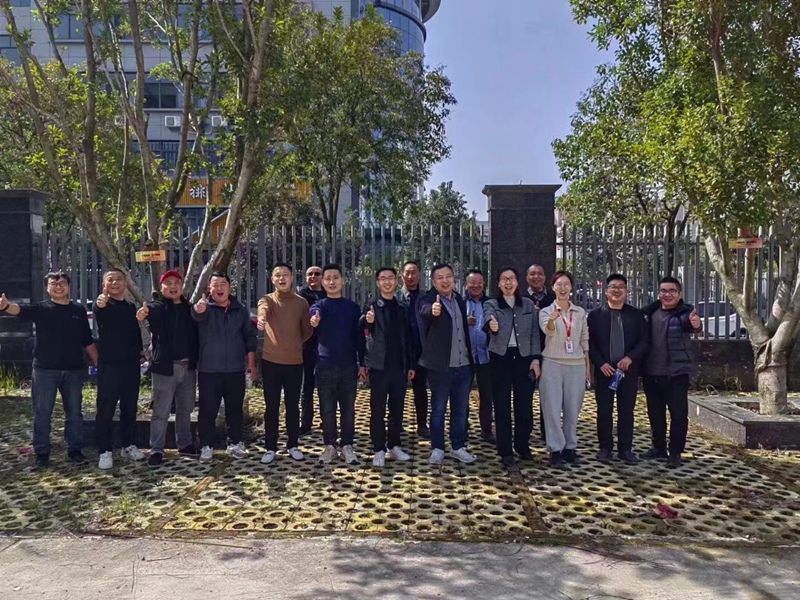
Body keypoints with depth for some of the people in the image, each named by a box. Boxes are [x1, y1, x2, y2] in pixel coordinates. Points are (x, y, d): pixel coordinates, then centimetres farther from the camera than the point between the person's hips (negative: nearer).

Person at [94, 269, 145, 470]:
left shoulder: (131, 307, 13)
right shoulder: (102, 305, -5)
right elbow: (100, 312, -31)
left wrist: (140, 352, 14)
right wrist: (100, 304, -54)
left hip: (131, 365, 5)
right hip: (109, 365, -5)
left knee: (130, 408, 11)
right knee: (105, 410, -3)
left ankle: (128, 445, 22)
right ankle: (104, 451, 4)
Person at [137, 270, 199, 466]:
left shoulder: (189, 308, 8)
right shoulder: (157, 307, -1)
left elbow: (197, 335, 6)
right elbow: (149, 311, -24)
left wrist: (197, 360, -8)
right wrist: (142, 313, -48)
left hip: (188, 367, 4)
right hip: (165, 367, -4)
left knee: (185, 409, 15)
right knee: (161, 412, 1)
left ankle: (184, 444, 27)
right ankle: (156, 450, 9)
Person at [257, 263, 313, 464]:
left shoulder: (301, 303, 3)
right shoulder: (267, 300, -2)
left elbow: (307, 330, 12)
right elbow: (263, 310, -26)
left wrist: (295, 344, 8)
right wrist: (261, 318, -46)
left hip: (295, 362, 1)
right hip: (271, 361, -1)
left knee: (293, 406, 10)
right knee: (271, 407, 5)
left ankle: (293, 446, 22)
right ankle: (270, 448, 15)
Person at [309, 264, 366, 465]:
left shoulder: (352, 307, 5)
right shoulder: (318, 306, 2)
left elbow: (359, 337, 8)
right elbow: (314, 314, -23)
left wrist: (361, 363, 4)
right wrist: (314, 320, -47)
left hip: (349, 366, 1)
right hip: (325, 367, -1)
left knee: (348, 409, 6)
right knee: (327, 410, 6)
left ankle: (347, 446, 17)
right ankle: (330, 445, 19)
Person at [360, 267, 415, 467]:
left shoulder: (403, 308, 8)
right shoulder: (373, 307, -4)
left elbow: (408, 338, 11)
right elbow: (360, 329, -24)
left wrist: (411, 365, 9)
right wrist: (367, 321, -47)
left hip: (400, 366, 4)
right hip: (380, 366, -3)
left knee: (397, 409, 11)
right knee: (378, 410, 3)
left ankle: (394, 446, 24)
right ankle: (379, 450, 12)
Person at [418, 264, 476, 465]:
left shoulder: (459, 299, 10)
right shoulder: (429, 300, -9)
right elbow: (424, 312, -34)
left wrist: (471, 355, 18)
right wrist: (433, 310, -57)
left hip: (463, 365, 6)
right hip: (441, 366, -5)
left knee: (461, 409, 13)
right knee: (438, 409, 5)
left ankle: (458, 447, 25)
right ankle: (437, 448, 17)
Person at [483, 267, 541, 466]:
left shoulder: (528, 304, 7)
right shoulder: (491, 304, -1)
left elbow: (535, 333, 7)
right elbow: (488, 320, -24)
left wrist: (536, 359, -2)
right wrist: (491, 325, -47)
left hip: (524, 357, 2)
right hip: (501, 358, -2)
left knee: (524, 404, 7)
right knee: (502, 405, 3)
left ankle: (523, 446, 24)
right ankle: (505, 451, 11)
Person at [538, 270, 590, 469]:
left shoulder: (580, 312, 8)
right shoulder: (546, 311, -2)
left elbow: (585, 340, 12)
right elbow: (547, 330, -24)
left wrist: (588, 366, 9)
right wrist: (551, 320, -47)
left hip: (576, 365, 3)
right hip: (552, 364, -3)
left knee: (572, 409, 8)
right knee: (552, 409, -2)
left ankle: (570, 447, 19)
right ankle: (555, 449, 5)